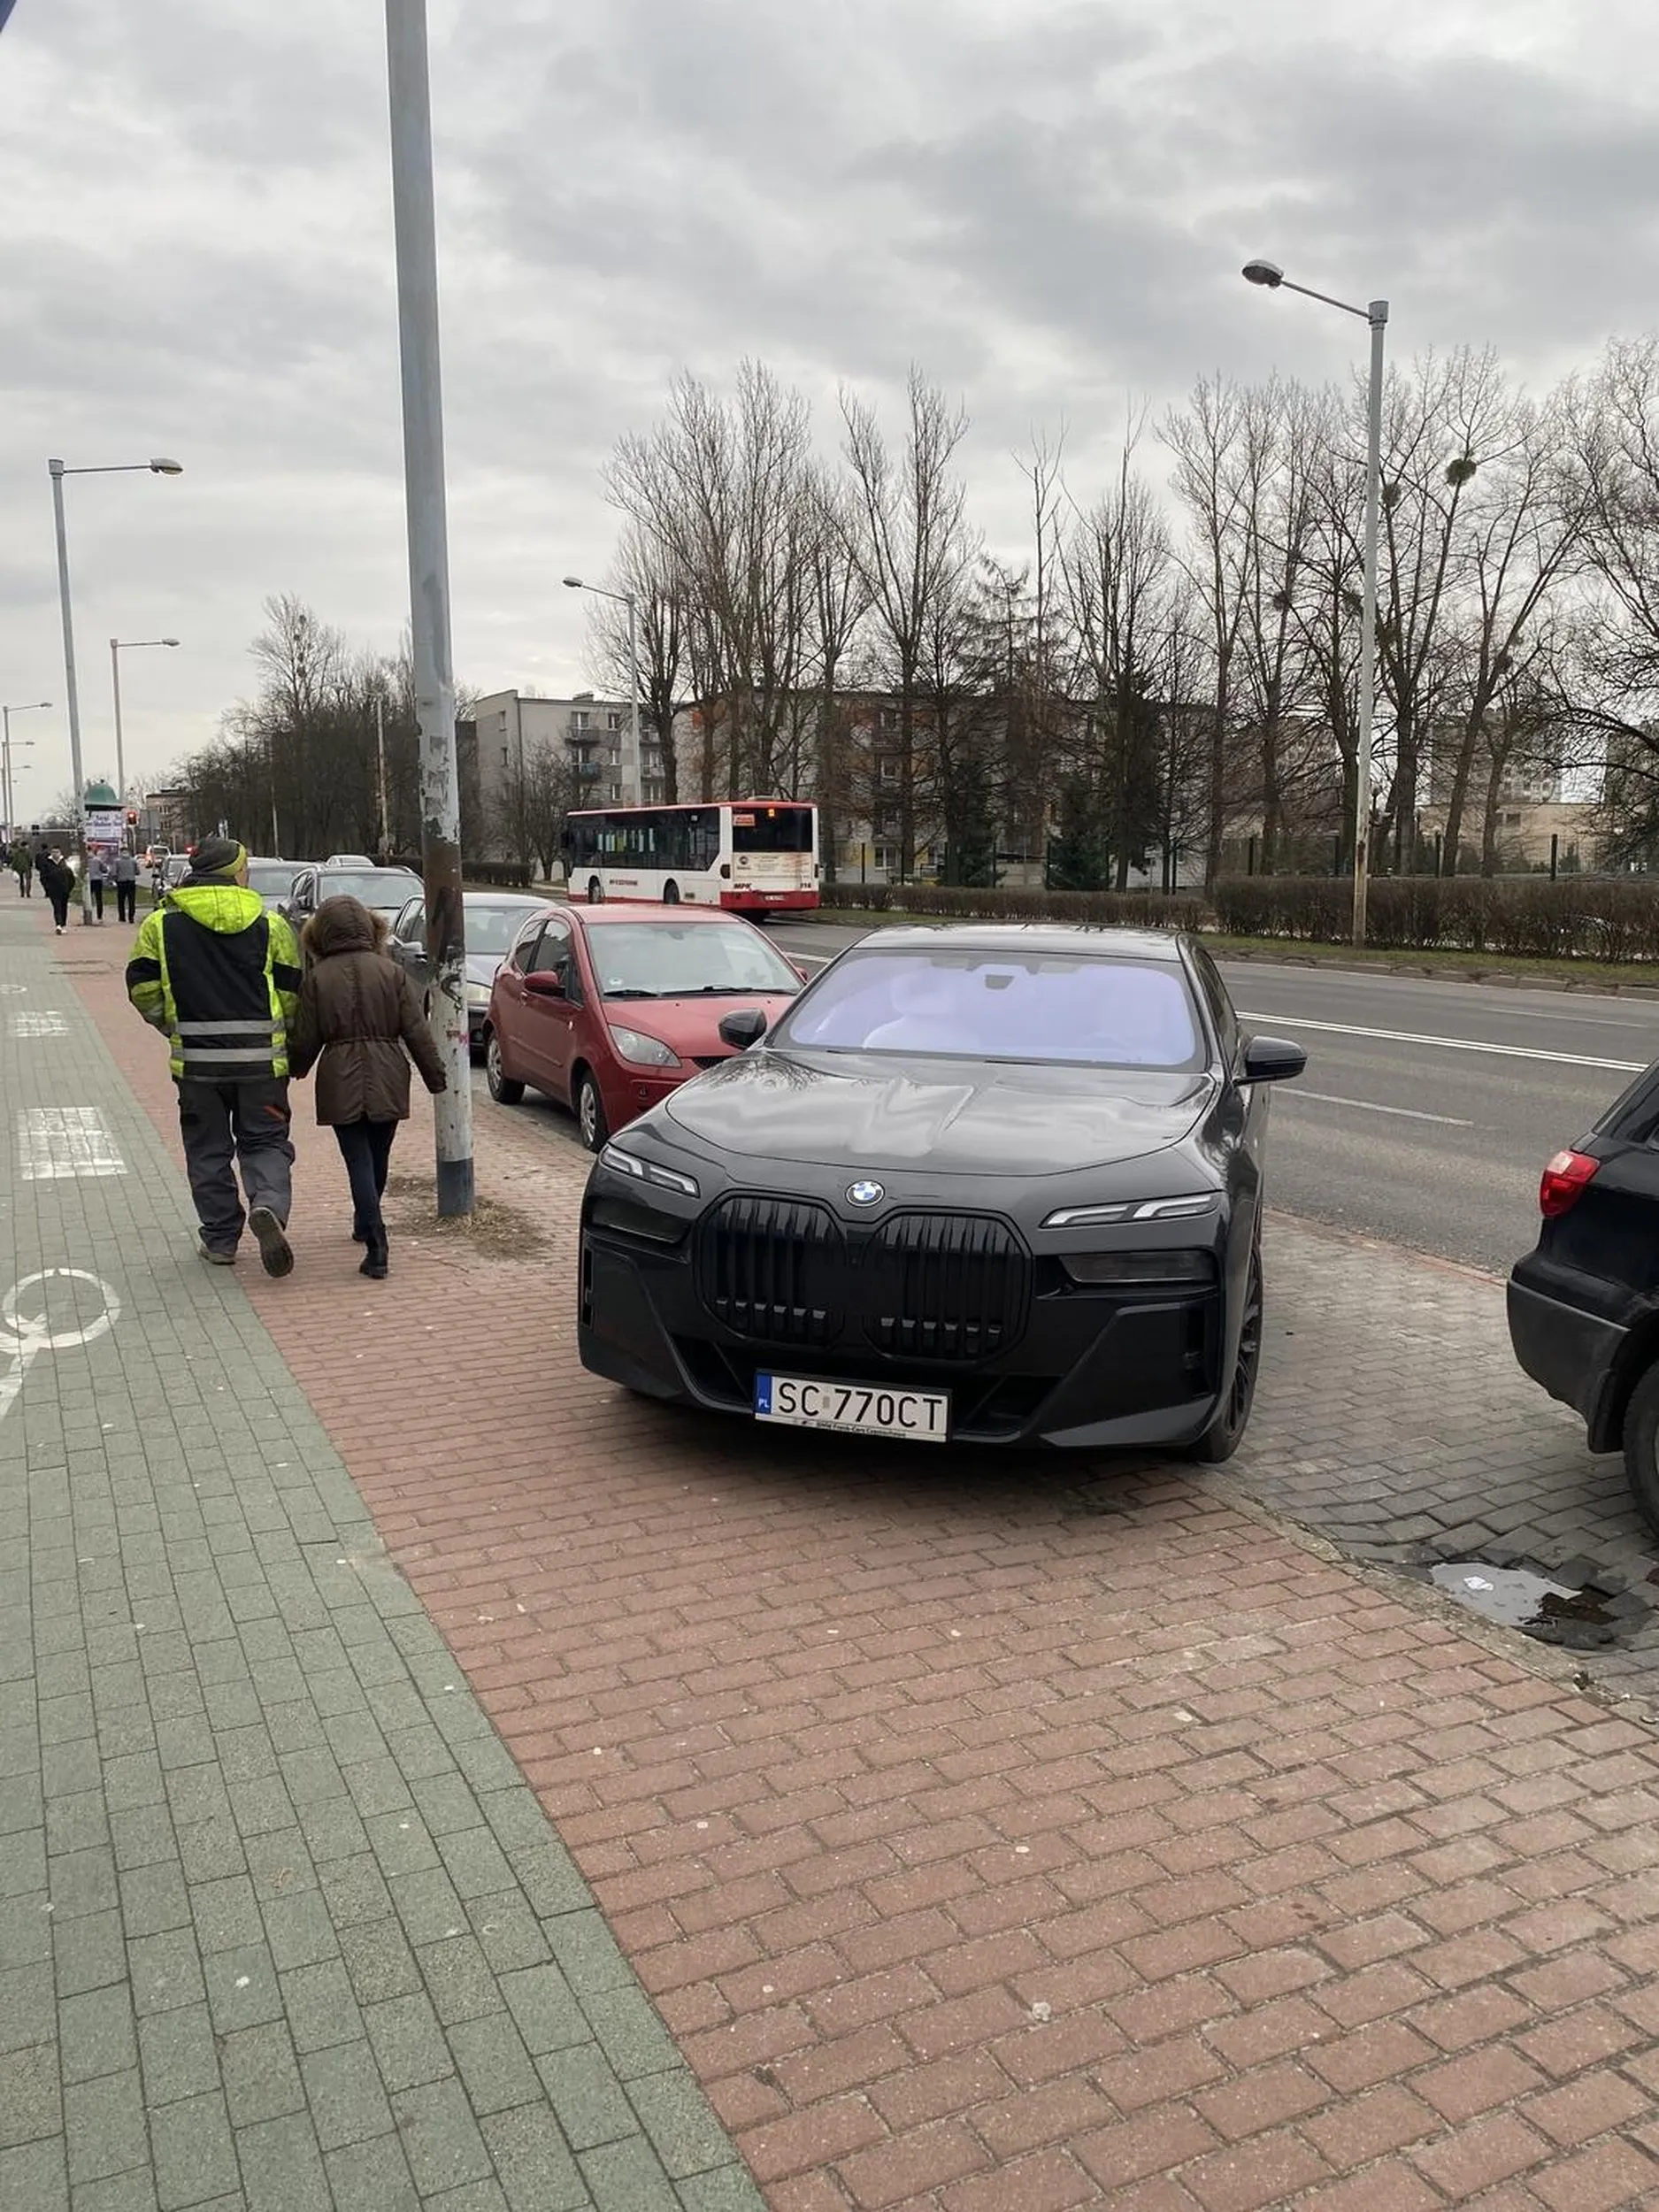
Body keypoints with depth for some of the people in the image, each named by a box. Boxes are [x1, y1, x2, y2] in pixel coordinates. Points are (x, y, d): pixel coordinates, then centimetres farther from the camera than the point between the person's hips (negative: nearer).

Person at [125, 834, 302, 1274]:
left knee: (208, 1150, 12)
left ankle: (220, 1239, 16)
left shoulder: (161, 924, 2)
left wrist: (175, 1028, 17)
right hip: (261, 1058, -1)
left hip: (196, 1059, 1)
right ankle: (269, 1205, -18)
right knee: (265, 1143, 8)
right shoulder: (270, 924, 1)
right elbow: (292, 994, 1)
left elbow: (143, 989, 2)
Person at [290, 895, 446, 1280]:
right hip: (387, 1082, 2)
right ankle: (365, 1225, 39)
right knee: (376, 1160, 18)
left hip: (340, 1083, -2)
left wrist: (296, 1069, 20)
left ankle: (376, 1248, -12)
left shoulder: (317, 978, -4)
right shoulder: (391, 972, -1)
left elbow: (307, 1039, -1)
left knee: (359, 1162, 0)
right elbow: (416, 1032, -1)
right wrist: (436, 1076, 7)